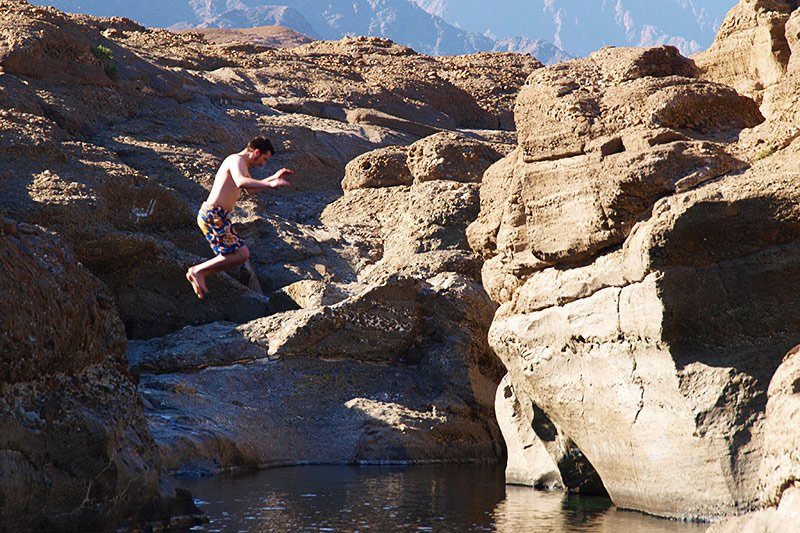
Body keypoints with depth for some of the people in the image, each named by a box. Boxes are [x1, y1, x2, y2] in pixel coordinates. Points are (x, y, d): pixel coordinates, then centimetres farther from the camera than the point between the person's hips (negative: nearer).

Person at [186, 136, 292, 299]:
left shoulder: (242, 165, 24)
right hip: (213, 214, -10)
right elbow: (241, 183, -30)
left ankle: (197, 274, 7)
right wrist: (270, 184, -30)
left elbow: (250, 188, 41)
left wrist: (274, 176, 37)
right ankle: (198, 271, -12)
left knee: (241, 254, 9)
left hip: (214, 215, 10)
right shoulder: (237, 160, -9)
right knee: (241, 254, -14)